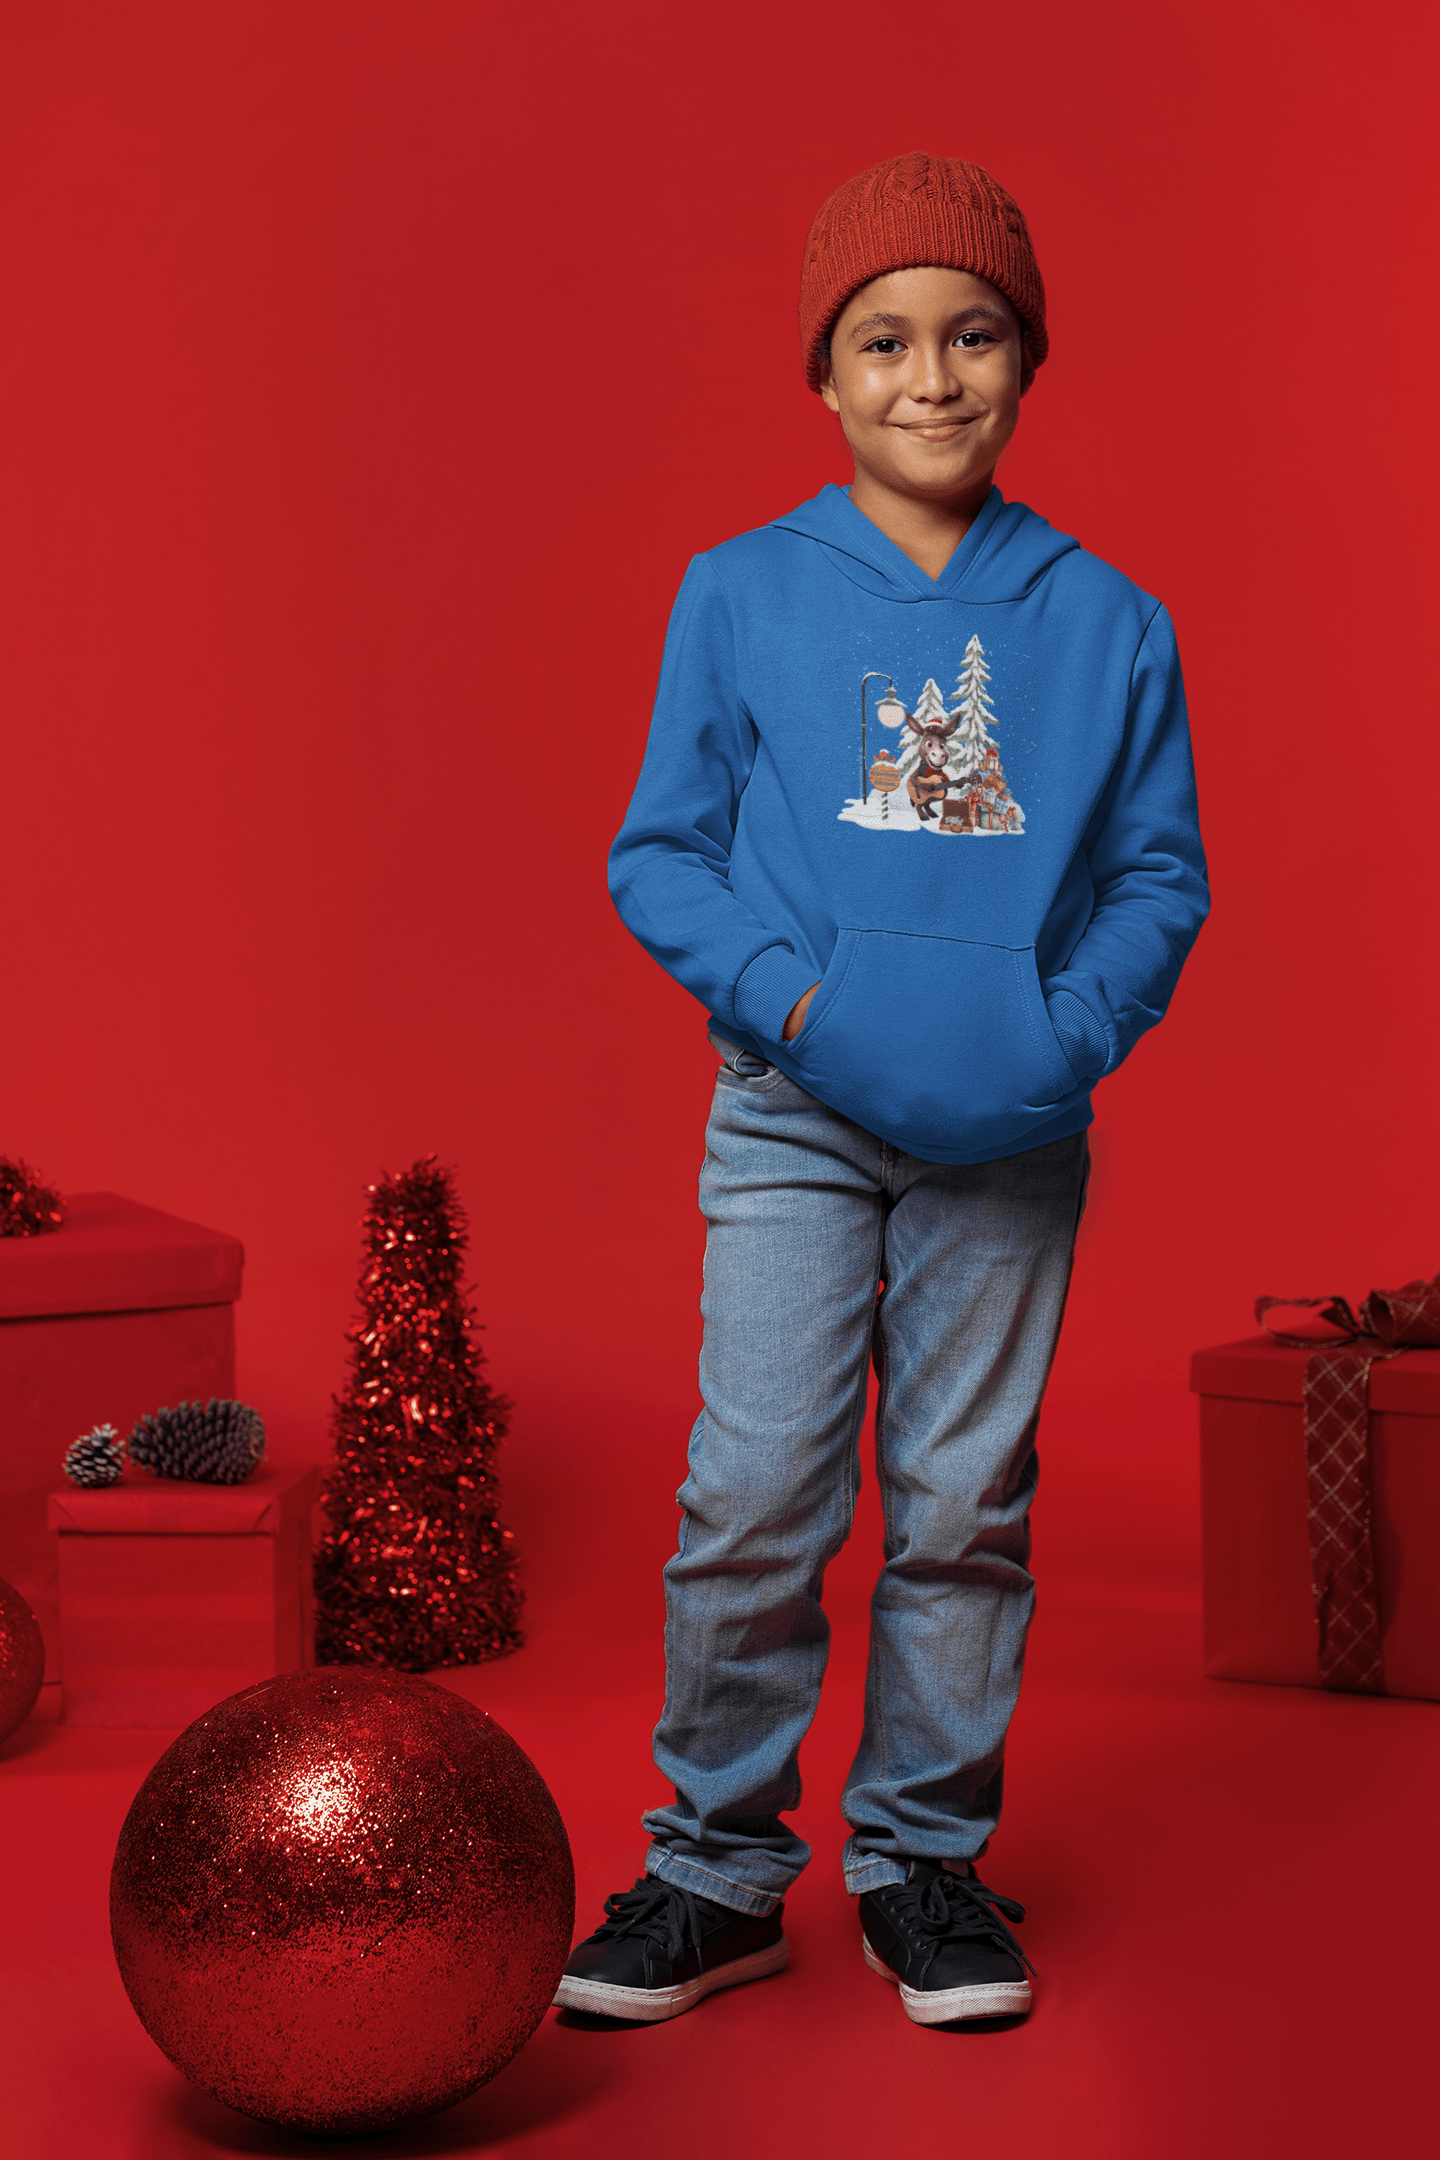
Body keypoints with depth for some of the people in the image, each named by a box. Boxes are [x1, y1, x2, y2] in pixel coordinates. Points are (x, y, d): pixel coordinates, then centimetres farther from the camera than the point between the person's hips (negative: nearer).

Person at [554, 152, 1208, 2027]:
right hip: (795, 1116, -1)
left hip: (1015, 1131, 1)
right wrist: (792, 996, -14)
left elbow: (1161, 870, 6)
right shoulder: (740, 595, 0)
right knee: (757, 1494, -5)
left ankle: (925, 1857, 21)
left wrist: (1078, 1023, -12)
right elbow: (660, 849, 1)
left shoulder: (1106, 621, 3)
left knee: (968, 1504, 6)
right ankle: (717, 1867, 10)